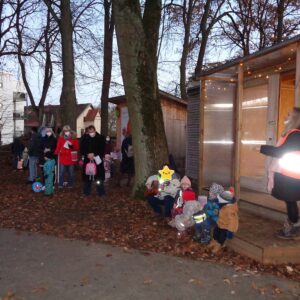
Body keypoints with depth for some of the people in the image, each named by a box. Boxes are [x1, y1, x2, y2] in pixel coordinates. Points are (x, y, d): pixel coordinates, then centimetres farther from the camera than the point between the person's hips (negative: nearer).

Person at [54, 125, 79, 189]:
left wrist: (72, 147, -22)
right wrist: (56, 153, -16)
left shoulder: (74, 139, 2)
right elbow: (58, 147, 1)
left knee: (71, 173, 8)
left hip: (71, 159, 0)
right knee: (61, 173, 2)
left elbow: (77, 148, -1)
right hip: (62, 159, 0)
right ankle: (60, 185, 13)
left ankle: (70, 185, 21)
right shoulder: (60, 138, 4)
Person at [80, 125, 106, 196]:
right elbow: (81, 149, 3)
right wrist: (87, 154, -15)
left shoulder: (101, 138, -1)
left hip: (98, 160, -1)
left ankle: (101, 192, 14)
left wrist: (94, 154, -16)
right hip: (87, 160, 1)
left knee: (99, 177, 2)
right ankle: (87, 192, 20)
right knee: (87, 177, 6)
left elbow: (102, 149, -4)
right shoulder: (84, 139, 3)